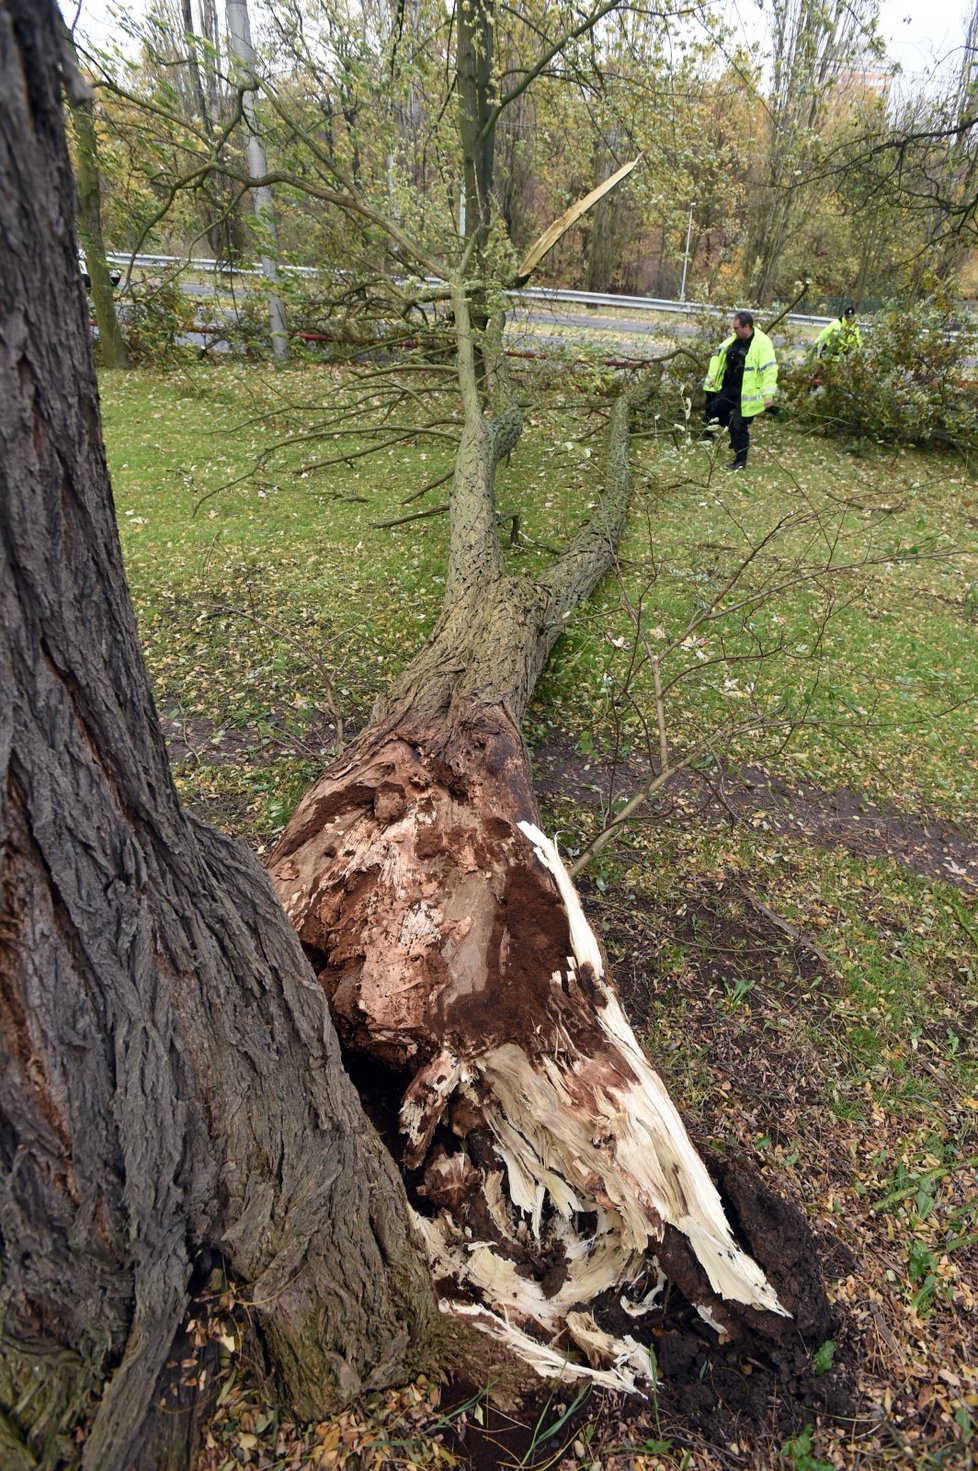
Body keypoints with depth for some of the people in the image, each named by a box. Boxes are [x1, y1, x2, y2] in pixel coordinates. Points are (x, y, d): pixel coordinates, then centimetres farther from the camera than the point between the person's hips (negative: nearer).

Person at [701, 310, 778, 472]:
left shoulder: (762, 343, -20)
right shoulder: (735, 339, 4)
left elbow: (770, 369, -22)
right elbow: (719, 353, 20)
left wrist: (768, 393, -28)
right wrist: (712, 375, 13)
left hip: (747, 393, -8)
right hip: (730, 387, 8)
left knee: (740, 425, -5)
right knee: (714, 409, 13)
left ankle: (741, 459, 9)